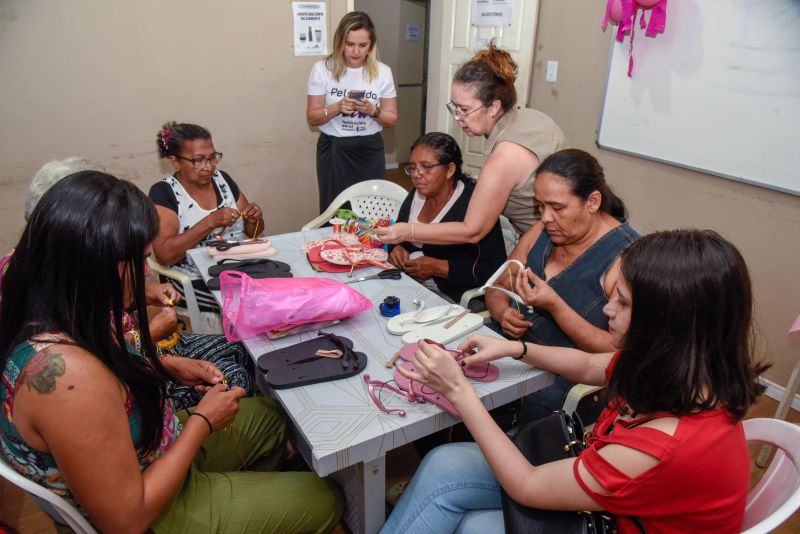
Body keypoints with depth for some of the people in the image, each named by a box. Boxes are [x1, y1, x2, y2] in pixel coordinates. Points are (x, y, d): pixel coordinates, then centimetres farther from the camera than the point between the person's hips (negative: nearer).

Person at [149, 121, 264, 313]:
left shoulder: (222, 179, 9)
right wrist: (210, 221, -24)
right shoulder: (163, 192, -5)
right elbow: (164, 254, -18)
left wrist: (254, 219, -7)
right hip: (195, 283, -5)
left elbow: (252, 233, 16)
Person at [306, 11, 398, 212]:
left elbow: (391, 120, 4)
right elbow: (312, 118, -2)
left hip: (370, 150, 1)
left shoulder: (382, 72, -1)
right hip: (333, 150, -1)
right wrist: (337, 107, -20)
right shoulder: (322, 69, -5)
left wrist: (373, 110, -17)